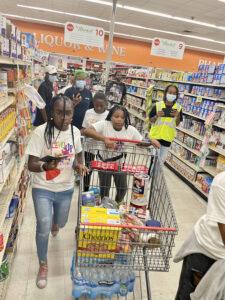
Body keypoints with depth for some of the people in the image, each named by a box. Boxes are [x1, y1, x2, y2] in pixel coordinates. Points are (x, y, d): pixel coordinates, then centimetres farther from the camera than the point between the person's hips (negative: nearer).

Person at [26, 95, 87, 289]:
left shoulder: (75, 132, -6)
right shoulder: (41, 132, -20)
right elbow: (31, 165, -17)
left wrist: (79, 165, -10)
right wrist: (45, 165, -39)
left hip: (66, 188, 4)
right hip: (43, 189, -4)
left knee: (61, 222, 23)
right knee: (43, 227, -6)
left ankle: (54, 223, 64)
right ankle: (43, 265, 25)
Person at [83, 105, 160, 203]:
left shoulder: (131, 130, -11)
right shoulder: (104, 124, -21)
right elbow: (87, 131, -34)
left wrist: (151, 141, -24)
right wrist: (105, 139, -45)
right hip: (104, 163, -3)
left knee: (123, 188, 15)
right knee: (104, 188, 11)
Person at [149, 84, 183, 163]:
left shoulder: (178, 108, -4)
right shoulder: (158, 105, -10)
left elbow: (177, 124, 3)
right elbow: (151, 121, -3)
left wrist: (177, 116, -16)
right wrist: (157, 116, -23)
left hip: (167, 137, 2)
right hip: (155, 136, -1)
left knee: (162, 159, 13)